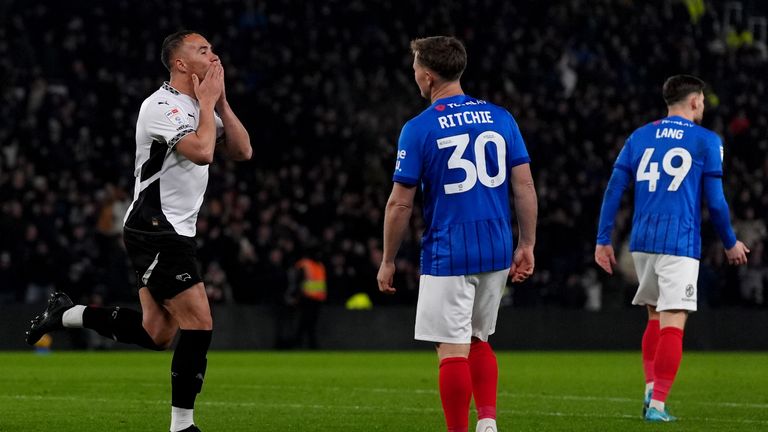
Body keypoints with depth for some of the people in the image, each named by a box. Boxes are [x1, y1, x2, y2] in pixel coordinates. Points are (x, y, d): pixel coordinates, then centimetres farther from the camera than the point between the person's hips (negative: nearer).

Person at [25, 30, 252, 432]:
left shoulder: (202, 105, 13)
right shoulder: (162, 106, -16)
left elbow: (241, 151, 10)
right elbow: (201, 152, -28)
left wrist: (221, 102, 1)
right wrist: (207, 103, -14)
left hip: (171, 233, 10)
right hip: (155, 230, -10)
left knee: (155, 335, 9)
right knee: (199, 324, -12)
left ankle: (65, 314, 21)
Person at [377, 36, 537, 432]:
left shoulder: (418, 129, -7)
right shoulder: (500, 118, 4)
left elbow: (400, 203, -5)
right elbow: (524, 185, 2)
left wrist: (387, 262, 4)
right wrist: (526, 246, 8)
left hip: (447, 256, -5)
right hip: (496, 251, 5)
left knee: (452, 350, 0)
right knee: (478, 340, 20)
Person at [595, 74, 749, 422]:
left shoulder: (639, 137, 12)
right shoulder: (706, 142, 1)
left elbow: (614, 189, 8)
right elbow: (715, 201, 0)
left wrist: (603, 240, 12)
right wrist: (730, 244, 14)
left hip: (641, 241, 5)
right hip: (680, 243, -5)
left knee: (655, 318, 20)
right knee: (672, 324, -7)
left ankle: (651, 389, 11)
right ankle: (657, 404, -14)